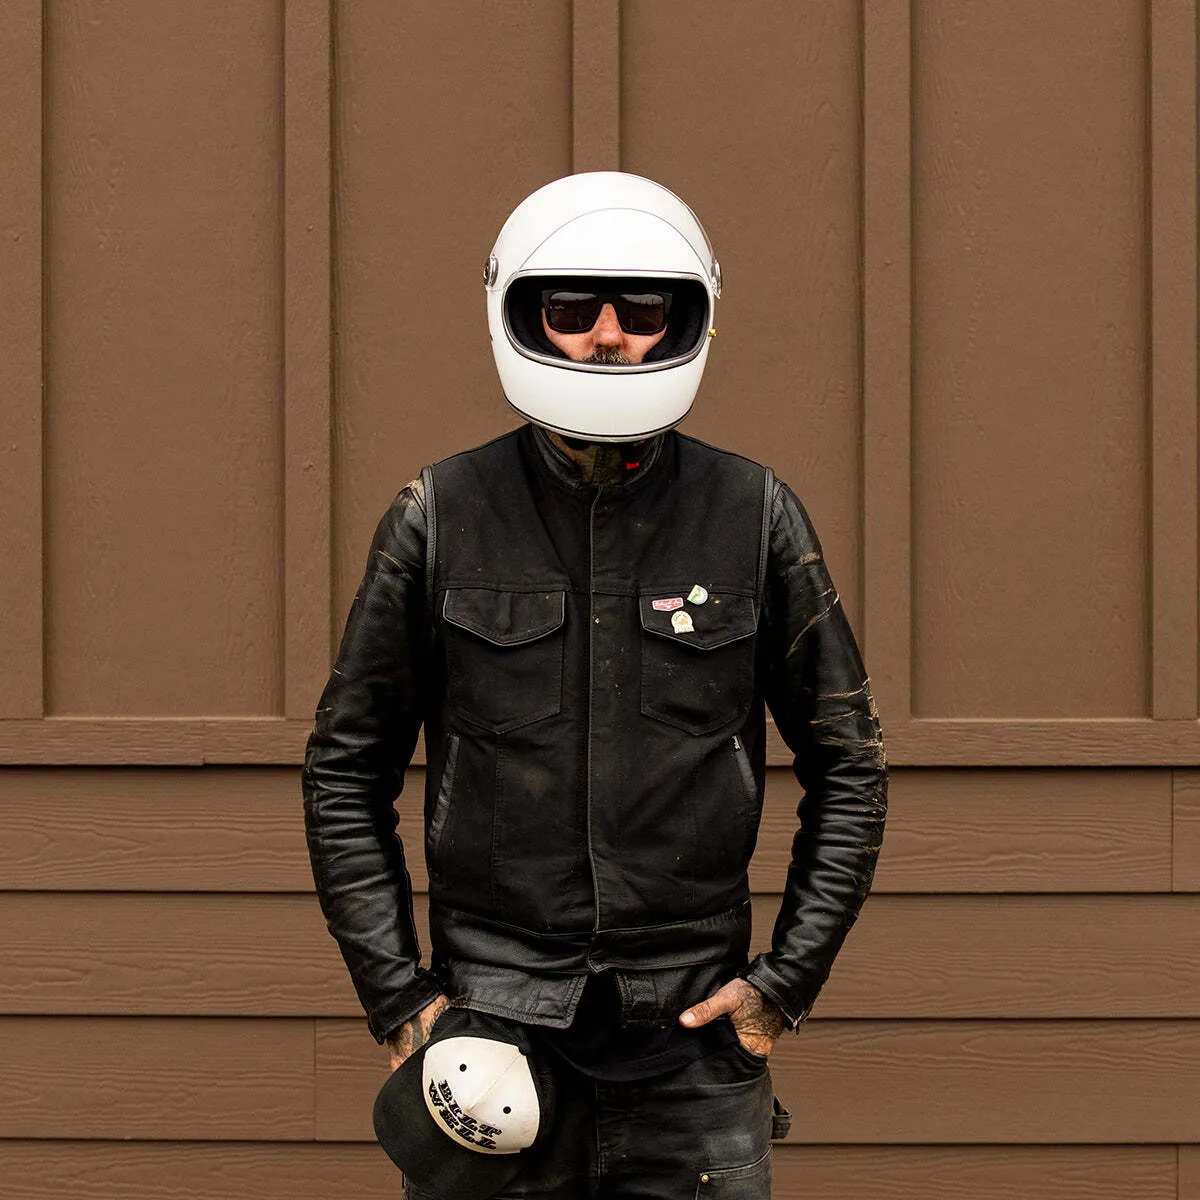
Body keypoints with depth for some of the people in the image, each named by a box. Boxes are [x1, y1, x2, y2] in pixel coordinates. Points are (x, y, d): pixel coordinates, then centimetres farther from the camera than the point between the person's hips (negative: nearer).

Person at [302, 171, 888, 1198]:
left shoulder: (755, 517, 1)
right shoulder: (439, 521, 0)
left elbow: (849, 767, 9)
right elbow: (347, 773, 7)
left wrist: (788, 982, 2)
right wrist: (396, 995, 0)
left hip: (696, 1036, 1)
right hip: (494, 1025, 0)